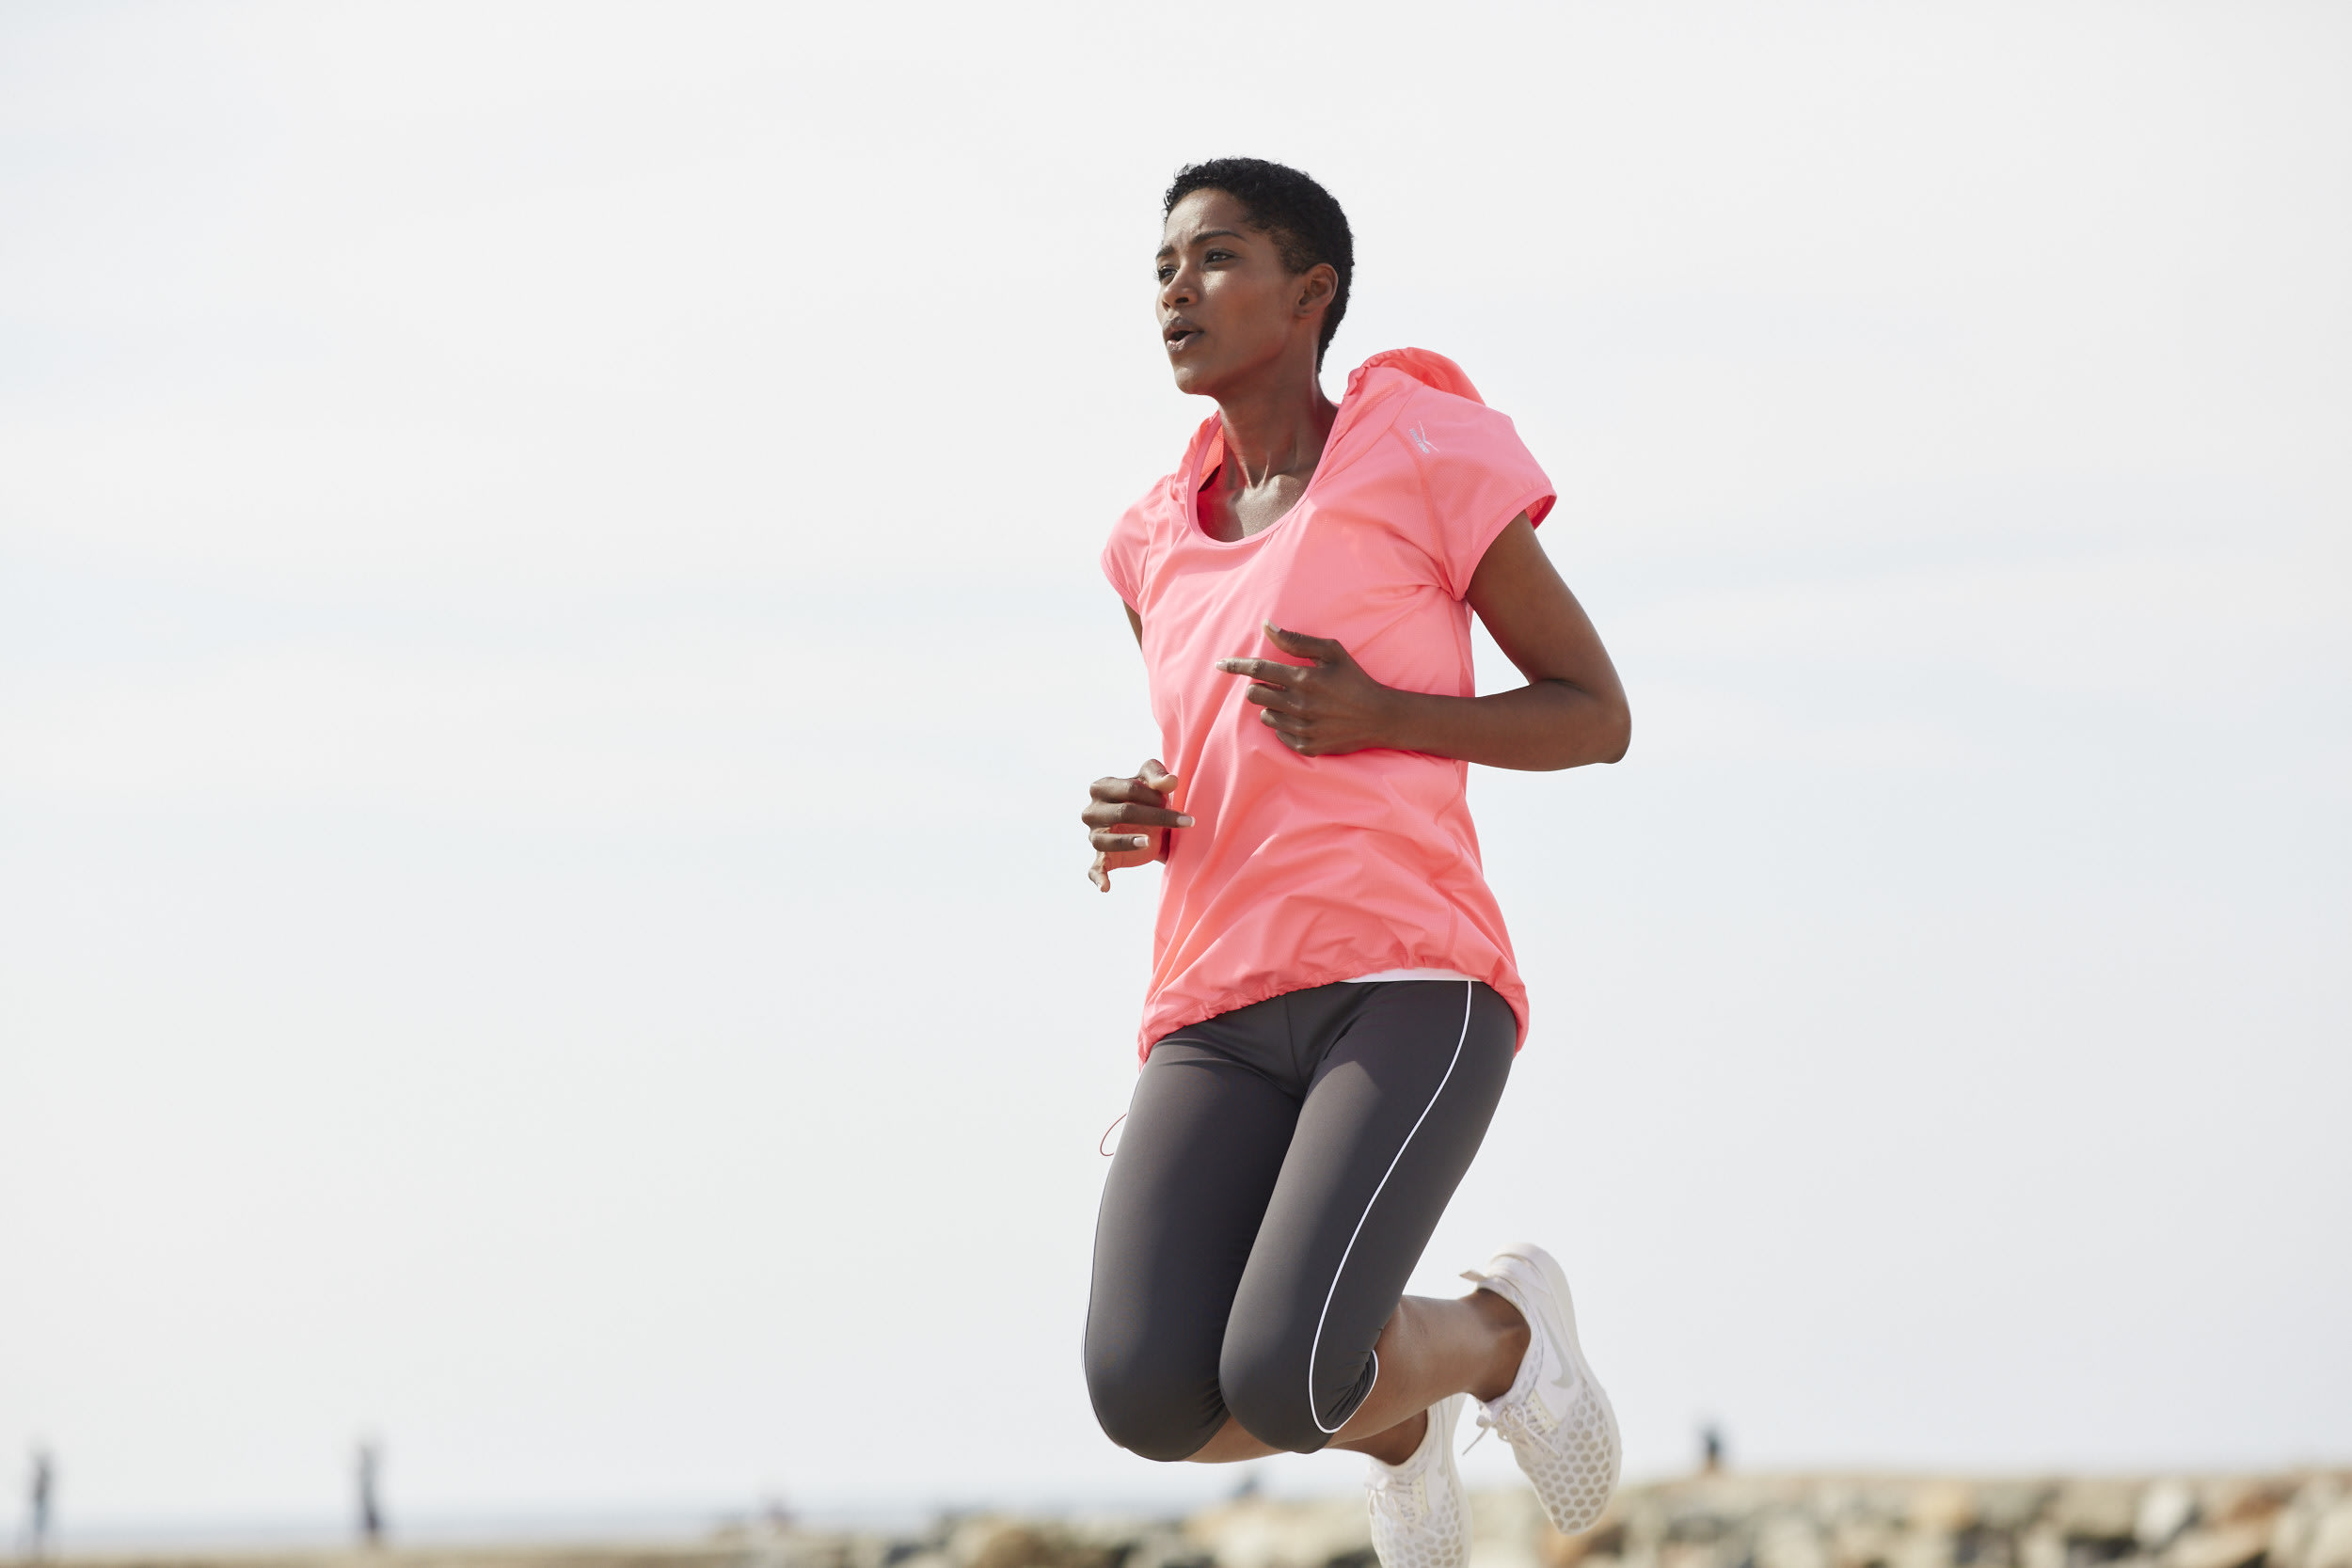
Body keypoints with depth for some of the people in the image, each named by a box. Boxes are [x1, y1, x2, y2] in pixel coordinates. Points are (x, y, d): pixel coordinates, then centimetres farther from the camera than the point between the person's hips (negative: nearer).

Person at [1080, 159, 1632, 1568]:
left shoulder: (1427, 462, 4)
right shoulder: (1164, 545, 21)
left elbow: (1599, 718, 8)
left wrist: (1382, 717, -8)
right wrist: (1140, 820, 9)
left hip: (1410, 994, -5)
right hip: (1222, 1027, 5)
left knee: (1284, 1390, -26)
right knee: (1154, 1401, -19)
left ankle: (1502, 1328, 10)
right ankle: (1401, 1409, 16)